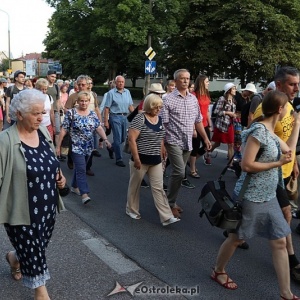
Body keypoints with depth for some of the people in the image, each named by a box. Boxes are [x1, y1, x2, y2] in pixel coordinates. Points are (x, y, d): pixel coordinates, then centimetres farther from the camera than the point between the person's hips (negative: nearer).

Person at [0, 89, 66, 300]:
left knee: (35, 249, 23)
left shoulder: (44, 132, 1)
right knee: (33, 253, 7)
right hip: (22, 211, -6)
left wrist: (59, 175, -2)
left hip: (47, 206, 7)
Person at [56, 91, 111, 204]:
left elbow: (99, 128, -3)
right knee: (81, 169, -11)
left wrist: (105, 139, -20)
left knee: (79, 168, 17)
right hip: (76, 147, -5)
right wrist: (58, 146, -8)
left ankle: (74, 186, 35)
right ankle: (84, 194, -13)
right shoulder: (71, 113, -8)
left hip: (88, 147, 5)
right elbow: (63, 130, -7)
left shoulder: (93, 114, 5)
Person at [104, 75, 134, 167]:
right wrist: (106, 121, -11)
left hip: (124, 117, 6)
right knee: (118, 138, -3)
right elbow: (107, 108, -7)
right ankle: (119, 159, 7)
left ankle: (111, 147, 41)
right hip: (115, 117, -5)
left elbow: (130, 105, 12)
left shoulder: (127, 92, 9)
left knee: (123, 138, 14)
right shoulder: (111, 93, -5)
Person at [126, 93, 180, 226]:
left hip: (156, 160, 6)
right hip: (141, 160, -6)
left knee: (158, 188, 4)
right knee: (135, 185, 12)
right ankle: (132, 210, 31)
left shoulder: (159, 119, 7)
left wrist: (162, 149, 16)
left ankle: (167, 217, 3)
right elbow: (131, 139, -18)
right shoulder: (139, 119, -15)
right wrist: (136, 158, -20)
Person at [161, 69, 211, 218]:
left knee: (177, 172, 12)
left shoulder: (193, 98, 10)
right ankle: (170, 204, 4)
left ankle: (171, 200, 25)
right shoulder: (169, 99, -9)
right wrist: (161, 144, -16)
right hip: (174, 142, -6)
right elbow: (162, 123, -11)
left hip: (187, 142, 6)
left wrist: (205, 138, 14)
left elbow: (198, 121, 17)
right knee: (179, 173, -12)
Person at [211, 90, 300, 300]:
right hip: (251, 197, -8)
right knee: (237, 237, 11)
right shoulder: (259, 131, -21)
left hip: (269, 197, 9)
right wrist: (278, 163, -18)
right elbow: (247, 165, -24)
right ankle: (218, 271, 36)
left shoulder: (271, 132, 6)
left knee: (280, 242, 9)